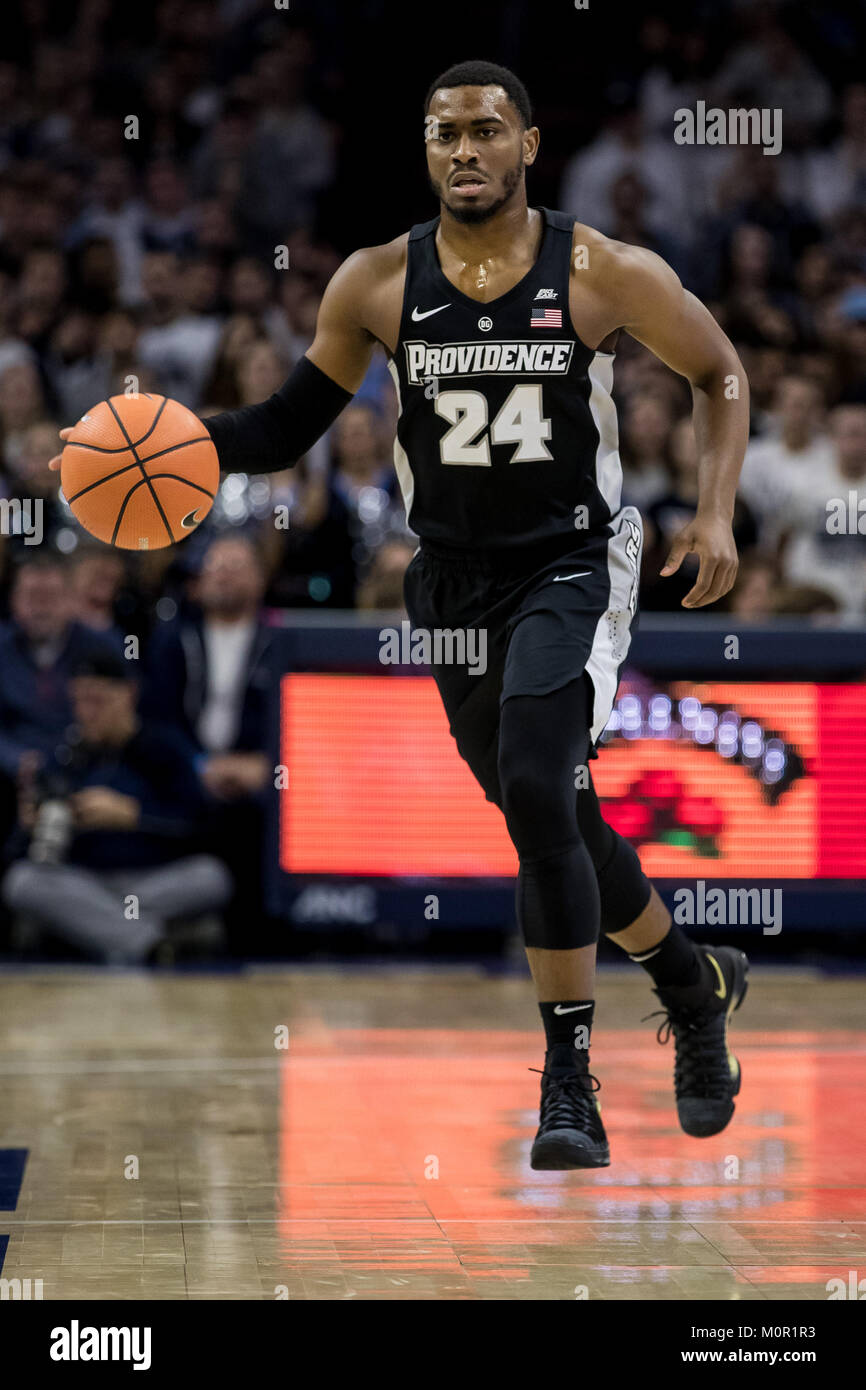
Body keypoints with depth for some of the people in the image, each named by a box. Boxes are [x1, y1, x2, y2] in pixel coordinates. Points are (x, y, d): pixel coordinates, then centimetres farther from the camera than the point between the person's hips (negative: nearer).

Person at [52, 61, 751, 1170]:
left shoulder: (606, 275, -11)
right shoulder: (378, 284, -5)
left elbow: (719, 373, 3)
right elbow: (289, 425, 2)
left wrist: (714, 513, -9)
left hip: (573, 567, -4)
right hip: (453, 581, 4)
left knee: (535, 790, -24)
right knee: (551, 820, 14)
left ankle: (569, 1084, -15)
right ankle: (695, 983, 42)